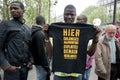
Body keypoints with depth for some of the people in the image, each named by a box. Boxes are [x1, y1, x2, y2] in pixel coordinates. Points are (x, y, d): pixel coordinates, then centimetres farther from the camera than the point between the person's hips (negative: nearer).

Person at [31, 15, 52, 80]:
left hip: (37, 61, 9)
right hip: (41, 63, -9)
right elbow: (42, 52, -23)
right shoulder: (40, 34, -20)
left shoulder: (34, 32, 8)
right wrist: (47, 67, -19)